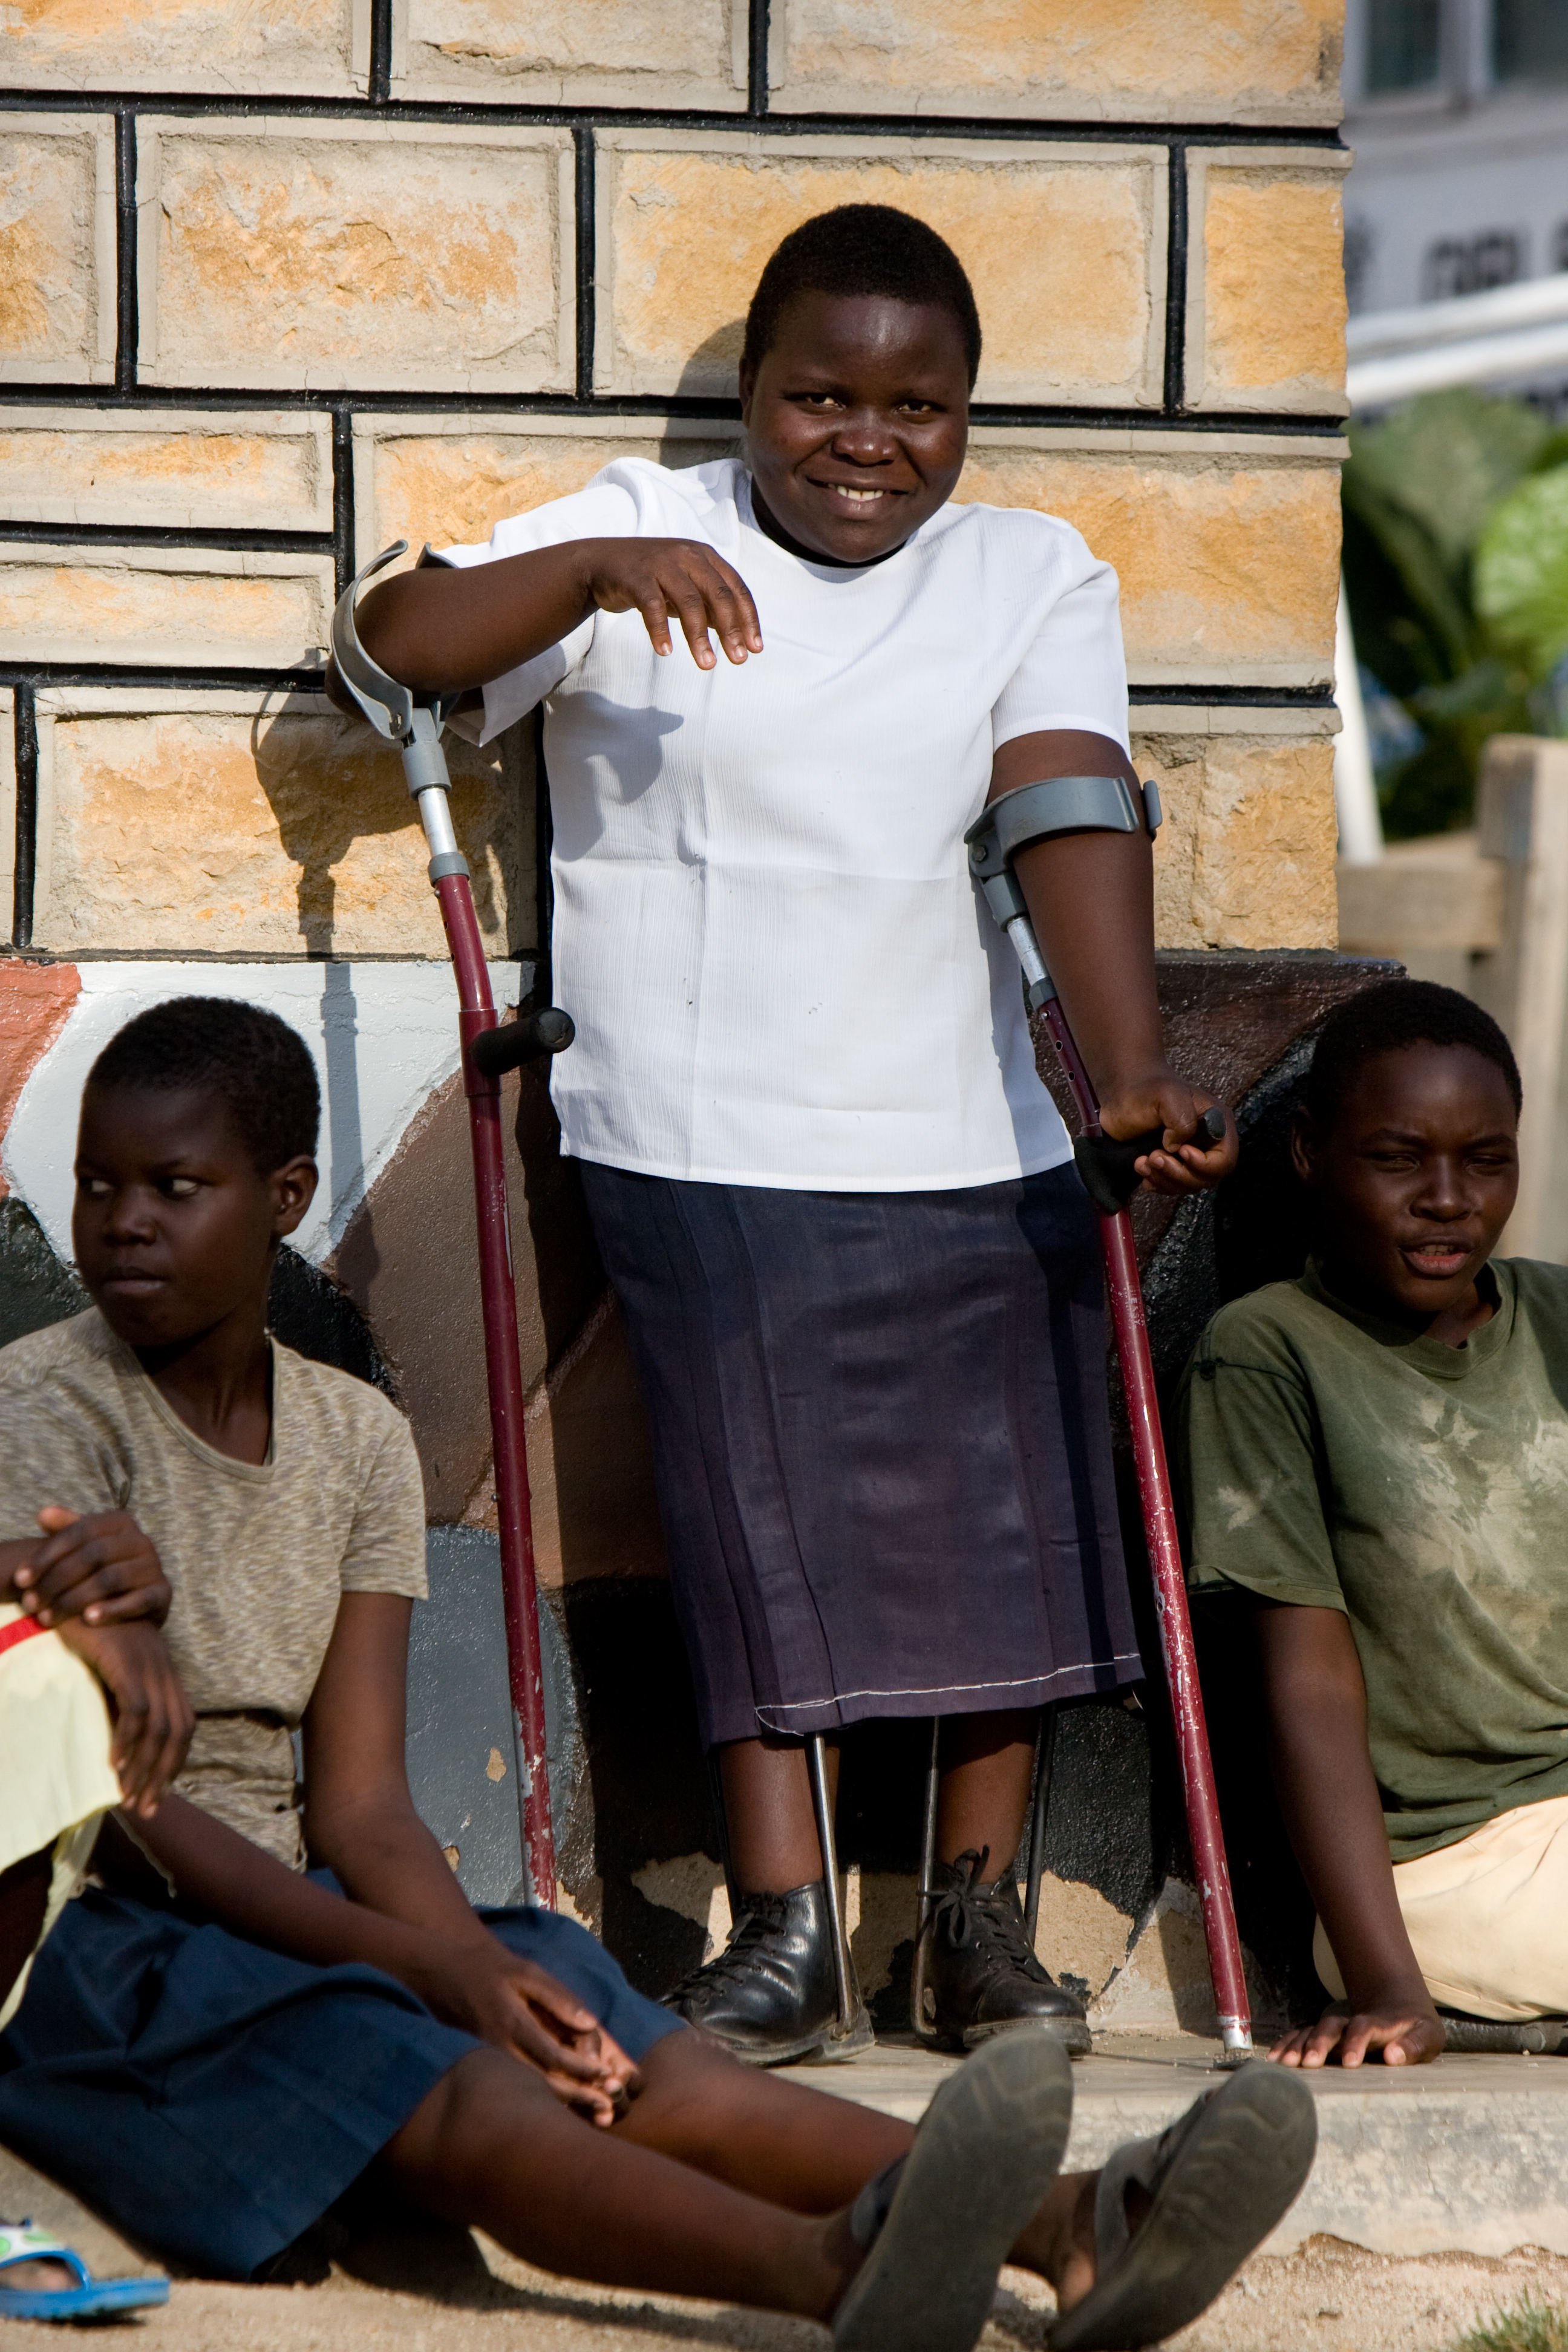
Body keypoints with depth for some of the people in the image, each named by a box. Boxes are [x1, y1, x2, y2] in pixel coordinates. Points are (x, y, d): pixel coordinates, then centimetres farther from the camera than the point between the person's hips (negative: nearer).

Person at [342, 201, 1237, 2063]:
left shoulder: (1033, 577, 6)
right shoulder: (641, 528, 3)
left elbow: (1075, 823, -9)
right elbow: (398, 644, -8)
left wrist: (1131, 1070, -23)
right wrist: (600, 571, -25)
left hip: (977, 1143, 2)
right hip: (702, 1143, -2)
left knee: (1005, 1522, 5)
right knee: (757, 1526, -3)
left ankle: (977, 1915, 18)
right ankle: (781, 1935, 2)